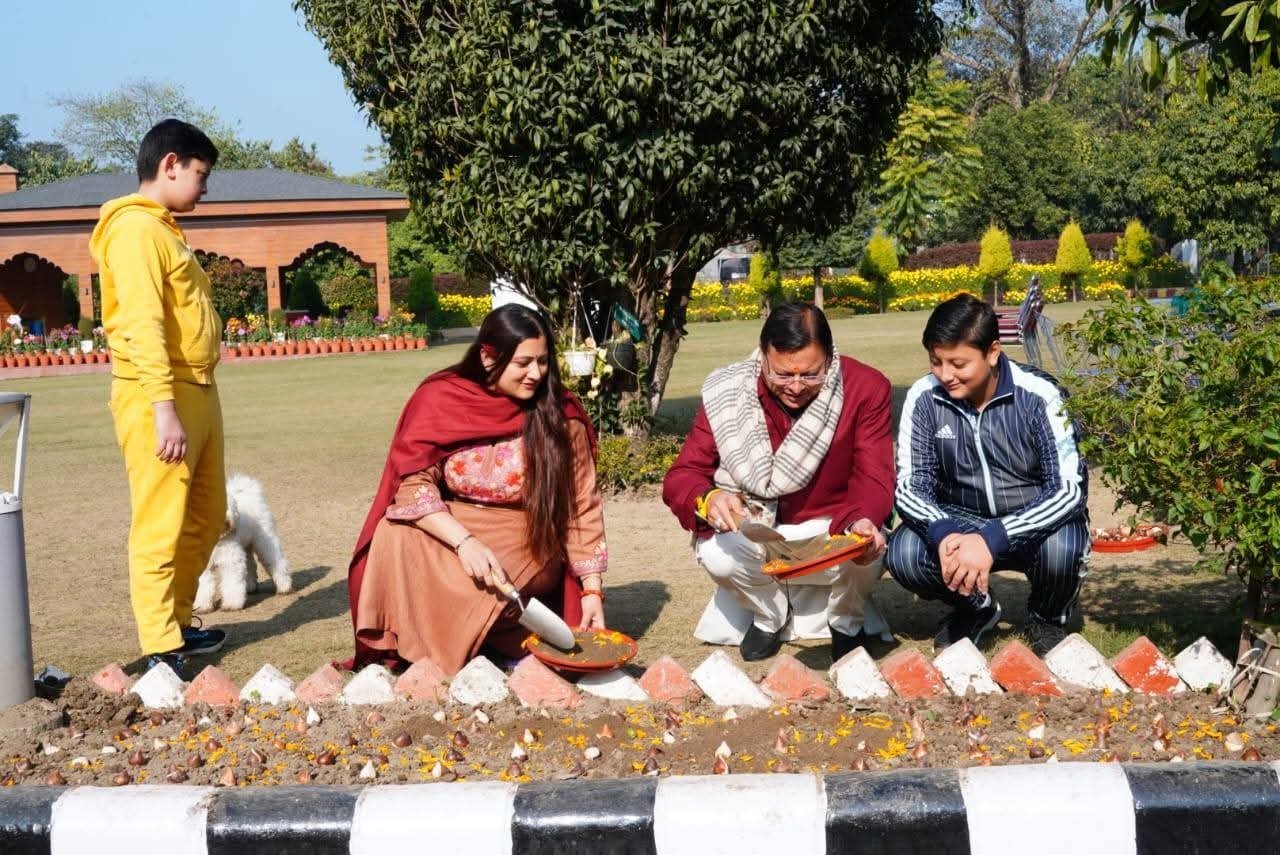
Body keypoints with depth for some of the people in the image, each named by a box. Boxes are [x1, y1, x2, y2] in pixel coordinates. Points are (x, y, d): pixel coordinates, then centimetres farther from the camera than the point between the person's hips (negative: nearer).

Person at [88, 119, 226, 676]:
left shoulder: (164, 228, 19)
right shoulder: (135, 227, -11)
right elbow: (142, 324, -20)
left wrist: (192, 401, 17)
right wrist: (164, 407, -25)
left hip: (198, 392, 10)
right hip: (160, 397, -10)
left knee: (205, 518, 16)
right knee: (161, 526, -6)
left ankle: (177, 624, 28)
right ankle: (161, 652, 0)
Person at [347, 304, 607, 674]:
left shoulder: (560, 414, -9)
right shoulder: (441, 398, -9)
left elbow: (582, 506, -4)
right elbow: (413, 484, -15)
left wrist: (592, 588, -11)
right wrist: (464, 542, -30)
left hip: (531, 545, -1)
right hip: (451, 531, 2)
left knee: (478, 589, -33)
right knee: (396, 539, -29)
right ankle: (422, 650, -10)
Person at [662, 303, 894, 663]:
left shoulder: (866, 388, -14)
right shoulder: (727, 392, -14)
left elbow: (873, 478, -19)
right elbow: (681, 476, -13)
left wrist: (861, 523, -43)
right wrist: (708, 499, -39)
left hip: (833, 529, 0)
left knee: (865, 552, -33)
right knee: (716, 554, -31)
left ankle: (848, 619, 7)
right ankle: (771, 613, 8)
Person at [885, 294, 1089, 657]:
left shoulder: (1039, 396, -21)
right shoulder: (924, 398, -13)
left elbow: (1070, 489, -25)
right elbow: (910, 485, -10)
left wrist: (992, 540, -38)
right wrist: (943, 533, -33)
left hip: (1036, 522, -2)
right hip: (960, 522, 2)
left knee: (1062, 547, -35)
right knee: (903, 553, -26)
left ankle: (1046, 620, 3)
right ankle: (975, 607, 8)